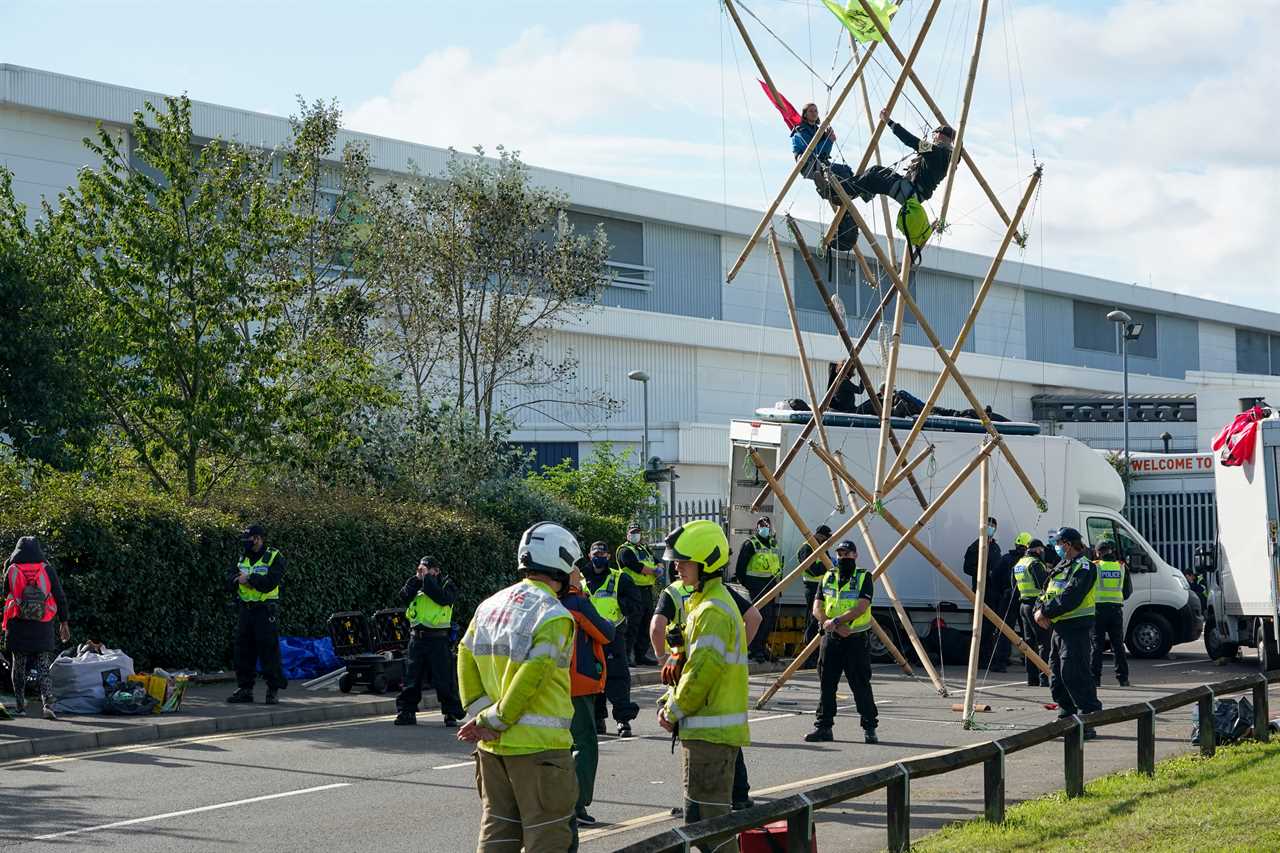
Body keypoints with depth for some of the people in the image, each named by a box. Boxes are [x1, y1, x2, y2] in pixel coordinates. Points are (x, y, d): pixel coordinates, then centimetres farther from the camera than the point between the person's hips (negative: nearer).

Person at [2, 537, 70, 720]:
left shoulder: (11, 570, -3)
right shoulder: (47, 569, -1)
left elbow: (6, 595, 9)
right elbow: (60, 597, 1)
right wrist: (64, 622, 7)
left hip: (18, 627, 0)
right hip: (43, 629, 1)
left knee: (18, 667, 12)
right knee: (44, 668, 1)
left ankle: (20, 706, 15)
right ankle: (48, 704, -15)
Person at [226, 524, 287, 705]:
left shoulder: (274, 558, -5)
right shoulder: (243, 559, 16)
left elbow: (270, 583, -18)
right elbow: (231, 580, 6)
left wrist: (249, 578, -13)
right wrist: (239, 580, -14)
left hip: (266, 610, -6)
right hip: (246, 609, 6)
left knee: (269, 650, -6)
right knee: (243, 650, 6)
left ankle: (273, 690, -1)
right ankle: (245, 688, 13)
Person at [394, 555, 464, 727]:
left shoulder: (446, 584, 4)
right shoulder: (417, 585, 15)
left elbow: (442, 598, -16)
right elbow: (404, 596, -1)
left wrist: (427, 578, -11)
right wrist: (417, 578, -7)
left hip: (438, 639, -4)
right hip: (417, 637, 4)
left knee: (444, 679, -4)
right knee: (411, 677, 7)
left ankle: (452, 714, 3)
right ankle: (406, 712, 14)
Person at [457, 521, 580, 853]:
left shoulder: (490, 605, 9)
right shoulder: (554, 616, -13)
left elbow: (466, 661, 5)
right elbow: (532, 675, -19)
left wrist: (479, 712, 0)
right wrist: (495, 720, -12)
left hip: (492, 746, 7)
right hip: (539, 744, -7)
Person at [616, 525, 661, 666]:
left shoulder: (645, 549, 22)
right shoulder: (625, 550, -5)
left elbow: (658, 563, 19)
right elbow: (636, 566, -18)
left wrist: (659, 568, -5)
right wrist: (654, 571, -9)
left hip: (647, 591, 8)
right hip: (634, 591, -8)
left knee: (645, 625, 11)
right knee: (632, 625, -10)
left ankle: (641, 655, 18)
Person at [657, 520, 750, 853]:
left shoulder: (713, 612, -17)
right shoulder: (703, 603, 16)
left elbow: (702, 673, -21)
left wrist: (674, 711, -9)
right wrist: (669, 702, 9)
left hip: (710, 733, -10)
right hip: (707, 729, 10)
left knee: (707, 819, -8)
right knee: (699, 819, 15)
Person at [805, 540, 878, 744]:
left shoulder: (864, 578, -1)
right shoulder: (827, 578, 12)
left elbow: (861, 607, -14)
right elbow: (817, 609, 4)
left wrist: (836, 621, -21)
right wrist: (838, 627, -11)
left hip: (855, 638, -4)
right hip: (830, 638, 4)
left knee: (861, 685, -4)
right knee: (827, 684, 6)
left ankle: (869, 728, 4)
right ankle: (823, 726, 12)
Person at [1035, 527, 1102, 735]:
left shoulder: (1084, 567, -10)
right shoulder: (1061, 567, 20)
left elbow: (1069, 598, -22)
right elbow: (1046, 592, 19)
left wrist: (1045, 611, -17)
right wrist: (1040, 610, -2)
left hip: (1077, 628, -10)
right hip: (1059, 627, 10)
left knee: (1074, 674, -16)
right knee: (1056, 675, 13)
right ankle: (1067, 716, 21)